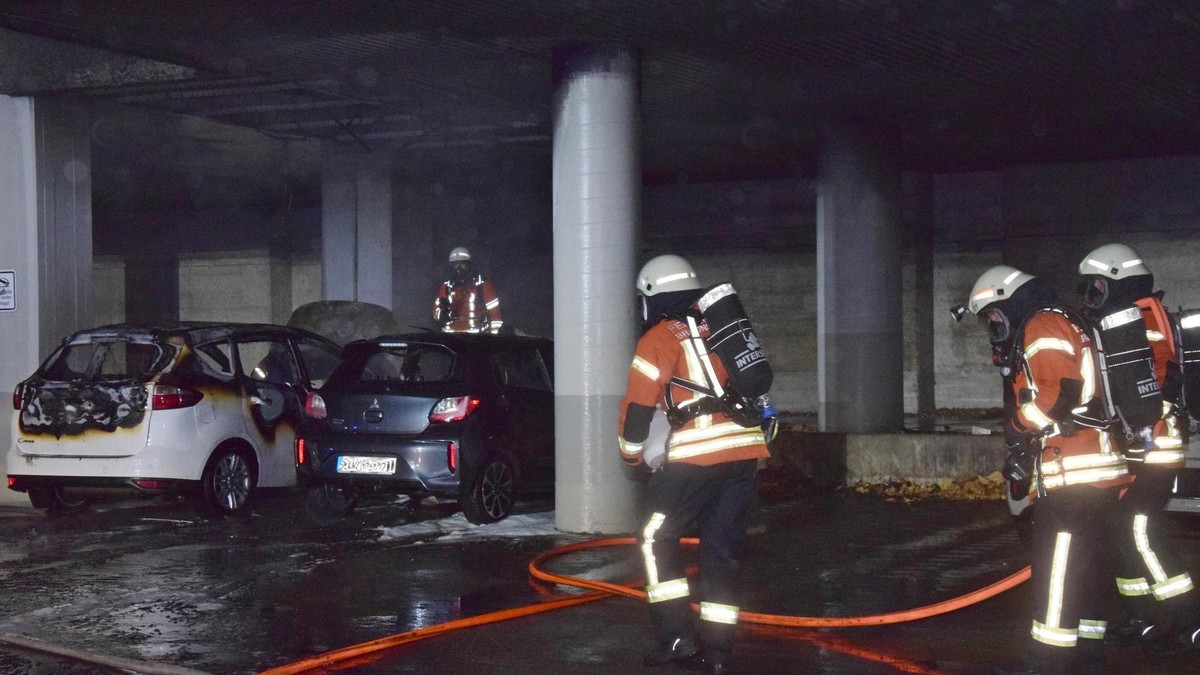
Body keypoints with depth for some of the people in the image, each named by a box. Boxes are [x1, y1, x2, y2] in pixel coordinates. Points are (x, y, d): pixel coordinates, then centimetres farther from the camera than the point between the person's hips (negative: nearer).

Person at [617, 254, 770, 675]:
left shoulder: (660, 339, 2)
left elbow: (639, 405, 0)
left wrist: (632, 456, 14)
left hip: (695, 459, -6)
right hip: (746, 452, 6)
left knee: (658, 540, 10)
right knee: (722, 549, 12)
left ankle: (676, 637, 4)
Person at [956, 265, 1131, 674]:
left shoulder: (1044, 326, -9)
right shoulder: (1053, 327, 25)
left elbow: (1062, 393, -20)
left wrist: (1021, 431, -8)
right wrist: (1023, 449, 13)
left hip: (1074, 474, -11)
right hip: (1091, 472, 11)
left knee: (1057, 568, -8)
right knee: (1085, 567, 15)